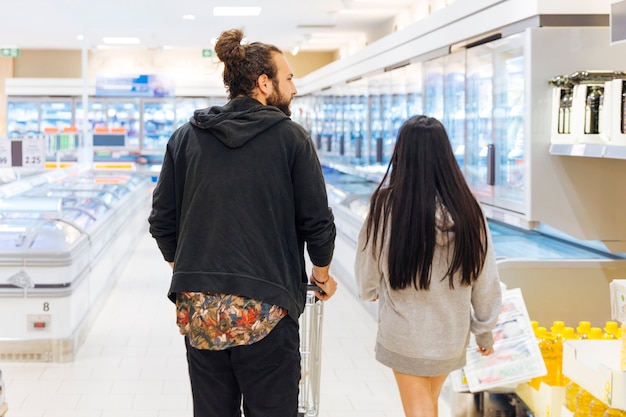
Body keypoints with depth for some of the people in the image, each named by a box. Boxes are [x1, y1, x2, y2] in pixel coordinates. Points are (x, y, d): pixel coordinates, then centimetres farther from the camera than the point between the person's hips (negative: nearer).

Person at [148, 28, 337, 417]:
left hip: (198, 309, 4)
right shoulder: (291, 137, -2)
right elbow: (317, 221, -2)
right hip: (265, 310, -3)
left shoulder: (186, 137, 7)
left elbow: (162, 221, 7)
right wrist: (323, 274, 16)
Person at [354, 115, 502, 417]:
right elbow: (485, 277, -7)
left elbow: (368, 258, -2)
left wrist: (370, 290, 22)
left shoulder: (386, 204, -18)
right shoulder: (467, 209, -13)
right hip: (451, 333, 3)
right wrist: (485, 332, 9)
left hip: (403, 333, -3)